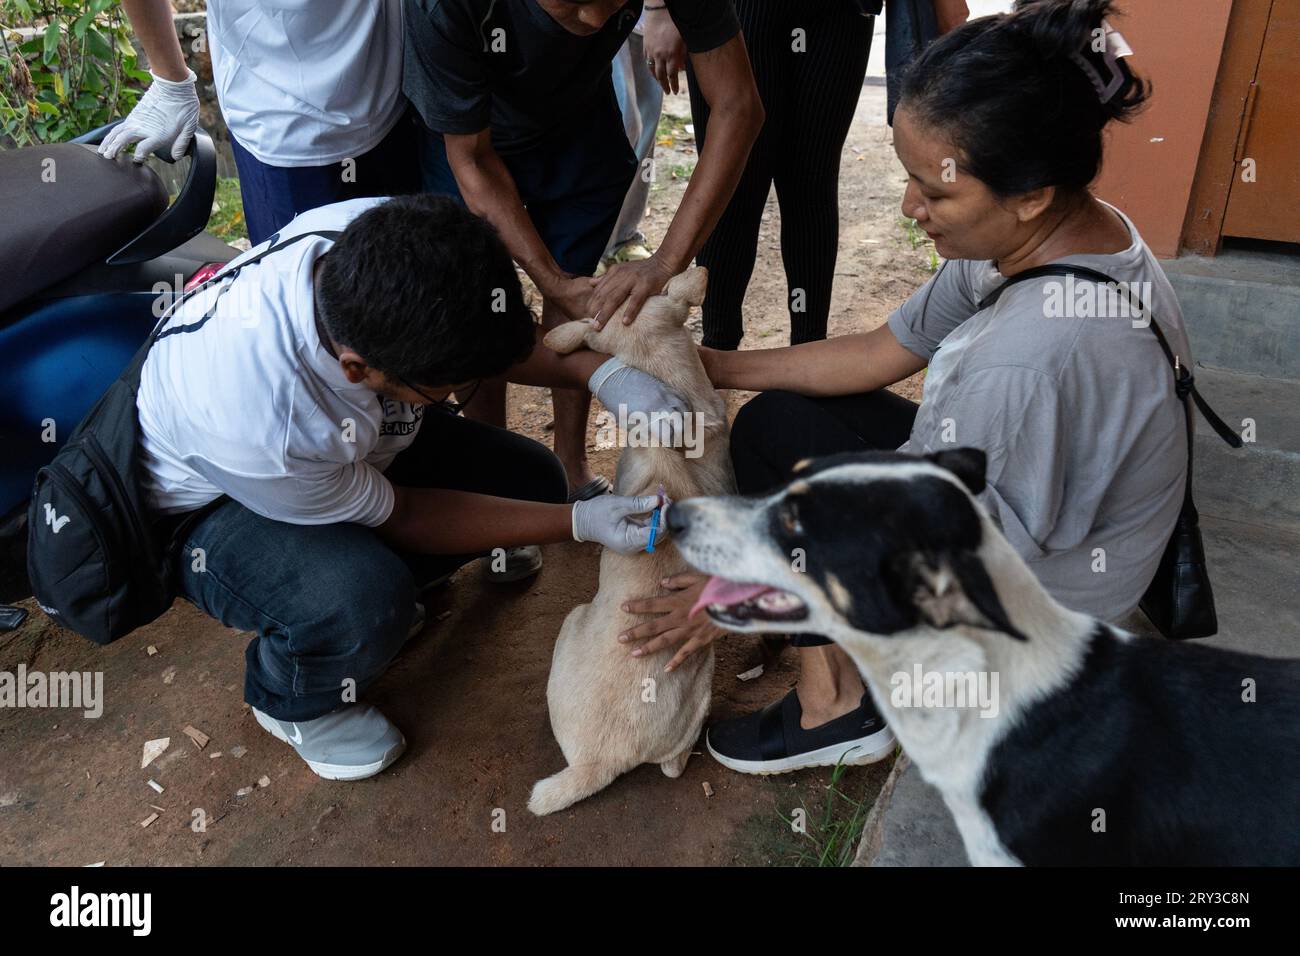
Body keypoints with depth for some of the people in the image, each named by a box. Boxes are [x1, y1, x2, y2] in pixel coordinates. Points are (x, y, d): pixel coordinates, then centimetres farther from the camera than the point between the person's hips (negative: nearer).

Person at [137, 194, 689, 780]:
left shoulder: (388, 244, -31)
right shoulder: (255, 422, -43)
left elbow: (493, 333, -7)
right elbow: (398, 518, -24)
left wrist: (601, 371, -23)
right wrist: (580, 523, -26)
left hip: (353, 439, 6)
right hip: (212, 506, -6)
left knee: (530, 480, -5)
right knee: (366, 603, -34)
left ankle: (378, 583, 14)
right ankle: (291, 703, 1)